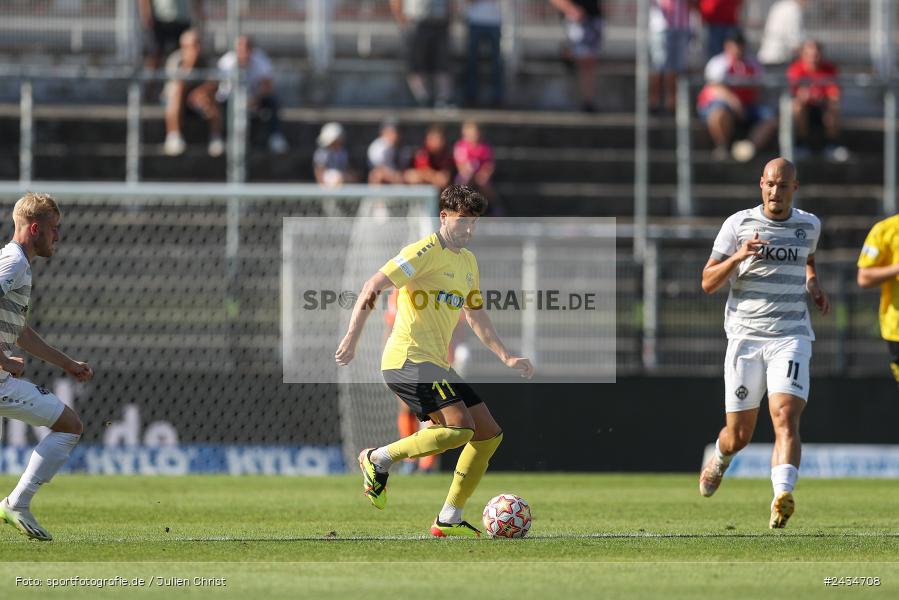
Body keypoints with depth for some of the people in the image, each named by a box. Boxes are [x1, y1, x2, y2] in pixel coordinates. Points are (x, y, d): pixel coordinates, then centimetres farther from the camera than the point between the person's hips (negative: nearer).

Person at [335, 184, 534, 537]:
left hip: (436, 364, 10)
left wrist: (506, 358, 22)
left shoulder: (468, 262, 19)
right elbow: (373, 287, -16)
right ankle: (379, 460, -10)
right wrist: (352, 337, -23)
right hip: (408, 359, -10)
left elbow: (475, 316, 30)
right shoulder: (426, 252, -10)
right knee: (459, 428, -26)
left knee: (489, 434, 6)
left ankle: (449, 520, 9)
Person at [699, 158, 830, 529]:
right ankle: (719, 462, 42)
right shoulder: (738, 224, 1)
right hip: (745, 337, -1)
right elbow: (707, 283, 0)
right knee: (738, 436, 6)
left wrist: (814, 285, 14)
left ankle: (782, 497, -38)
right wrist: (739, 256, -17)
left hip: (791, 337, 1)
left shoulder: (809, 226, 10)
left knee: (786, 418, -23)